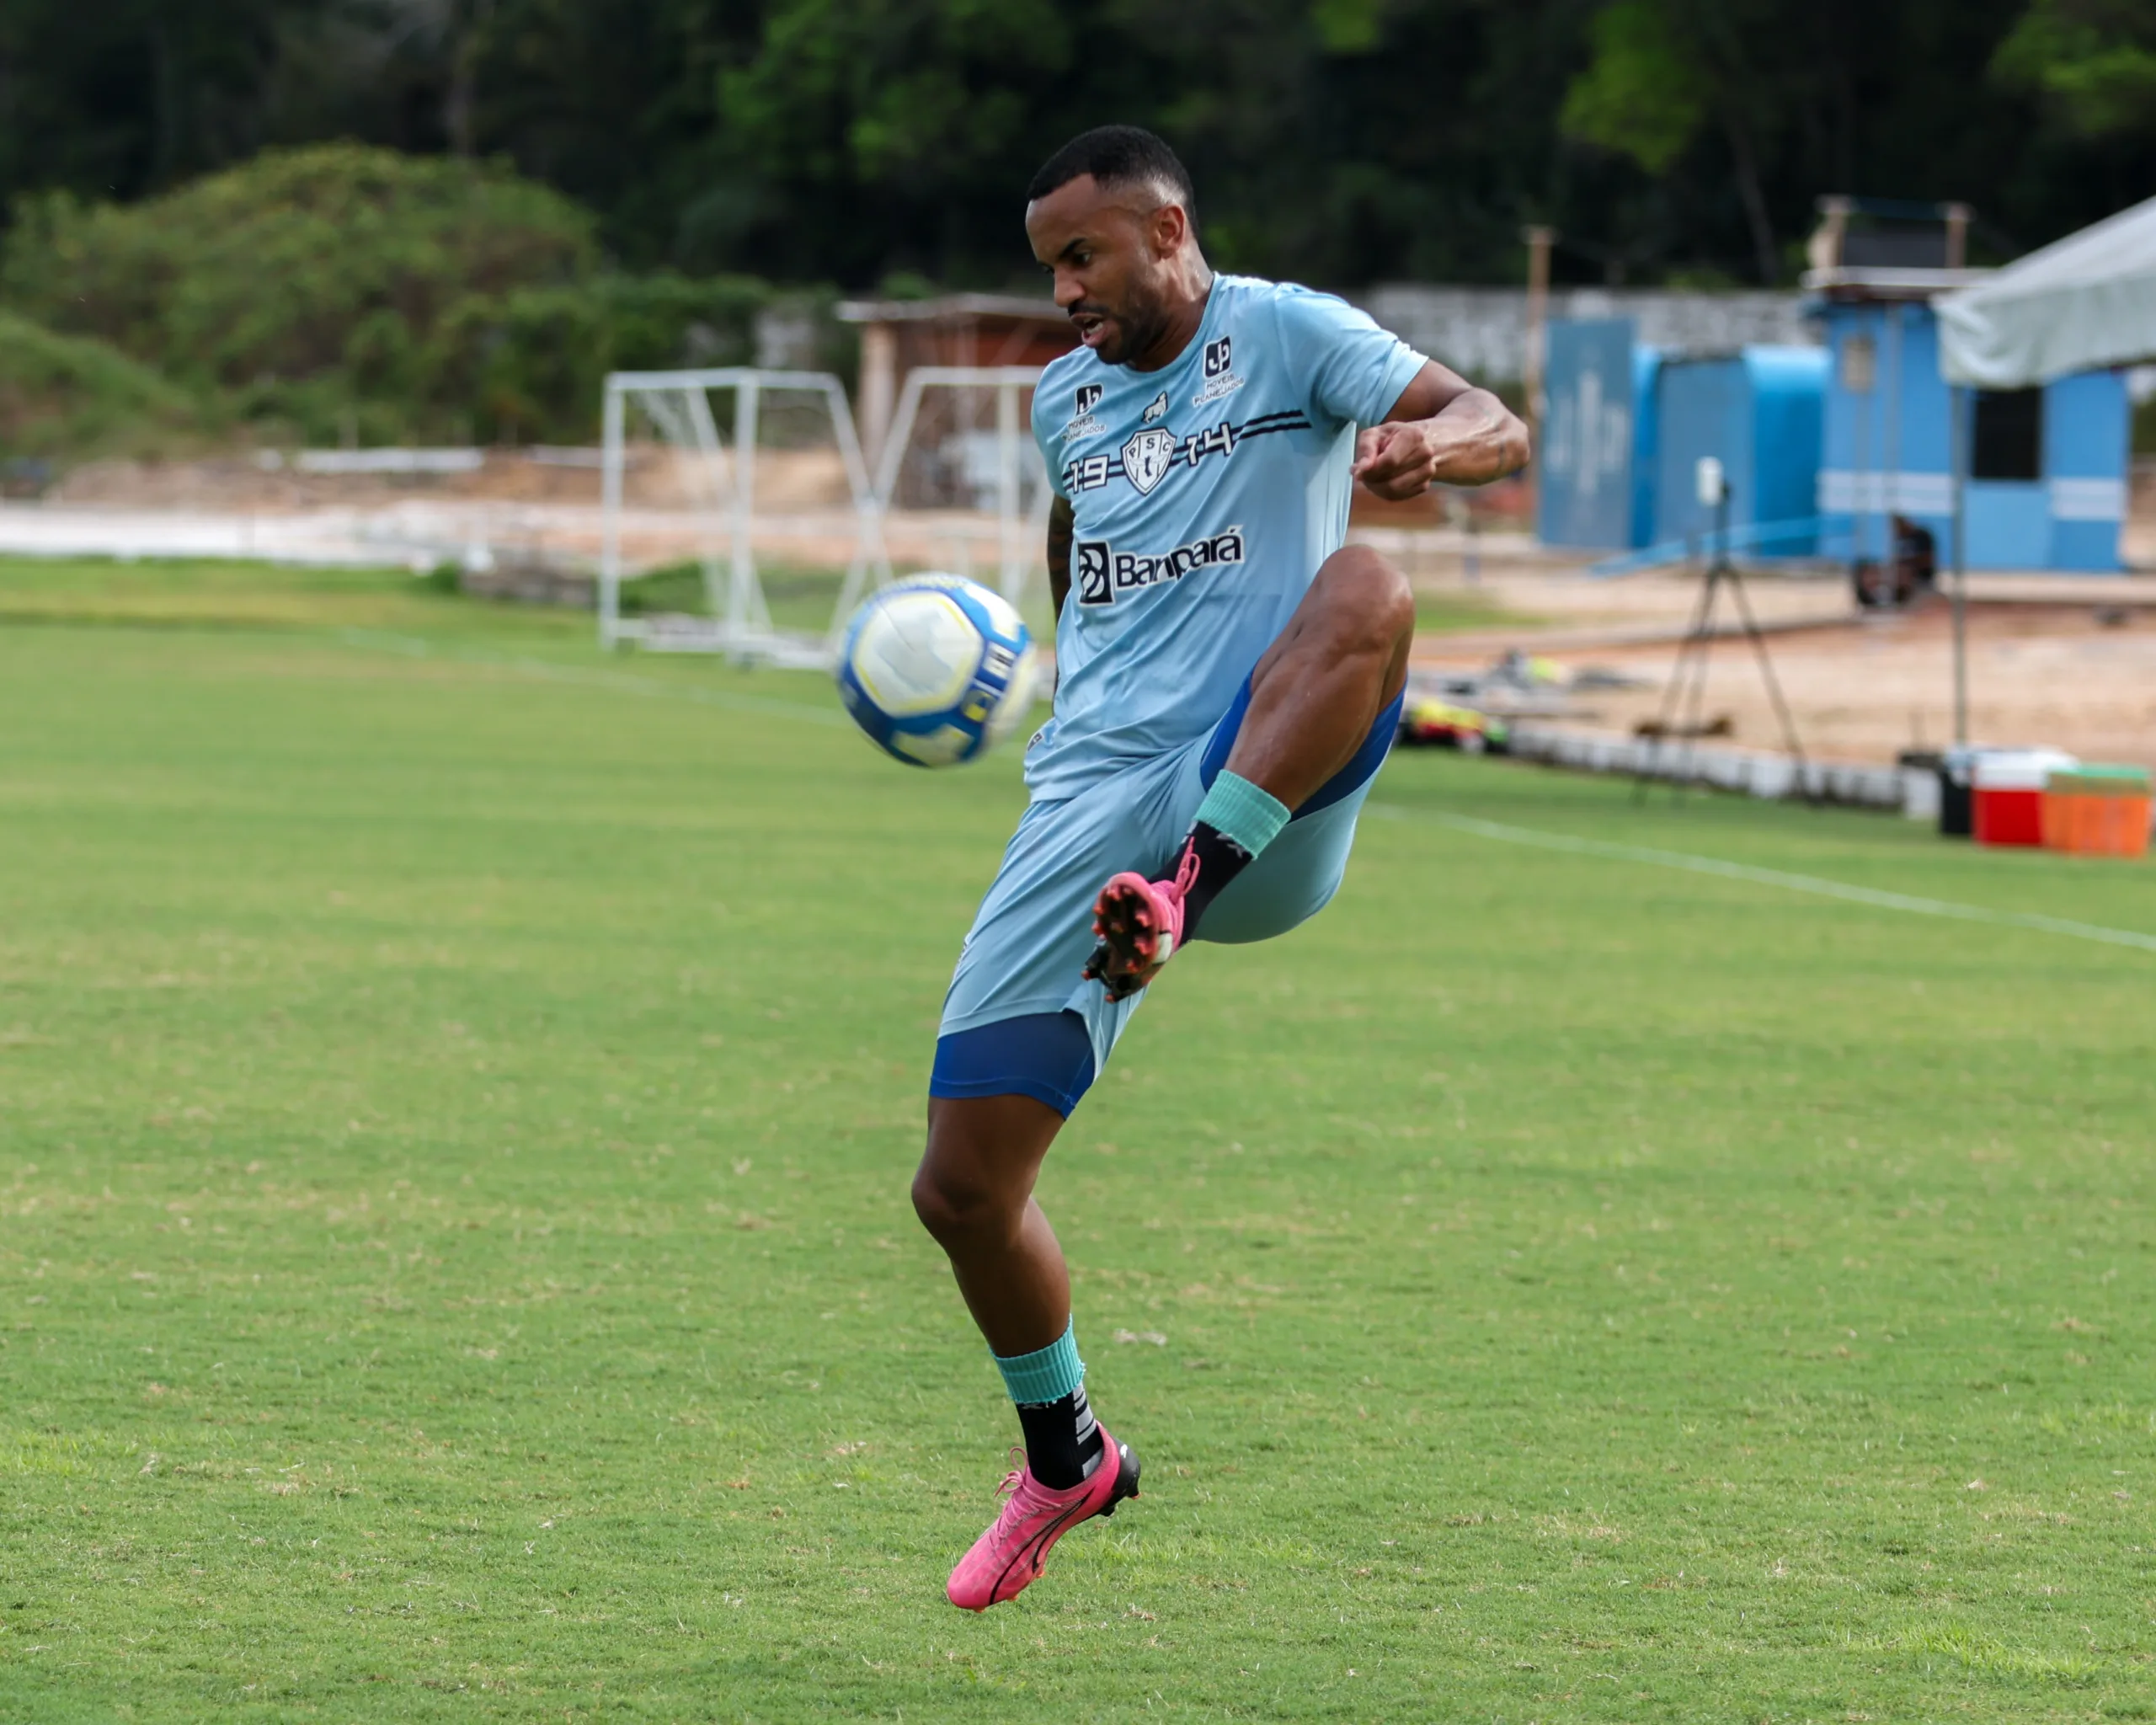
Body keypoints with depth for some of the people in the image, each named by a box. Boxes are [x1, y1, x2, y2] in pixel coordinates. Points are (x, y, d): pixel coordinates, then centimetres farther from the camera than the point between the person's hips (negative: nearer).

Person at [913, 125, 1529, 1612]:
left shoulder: (1286, 334, 4)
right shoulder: (1064, 399, 21)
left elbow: (1502, 434, -10)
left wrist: (1432, 442, -32)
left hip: (1263, 802, -5)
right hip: (1093, 808, 5)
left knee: (1364, 589, -36)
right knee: (963, 1184, 0)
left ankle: (1182, 892, -46)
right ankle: (1065, 1459, 24)